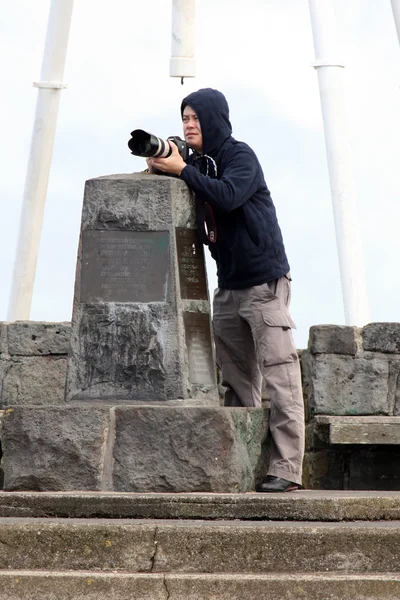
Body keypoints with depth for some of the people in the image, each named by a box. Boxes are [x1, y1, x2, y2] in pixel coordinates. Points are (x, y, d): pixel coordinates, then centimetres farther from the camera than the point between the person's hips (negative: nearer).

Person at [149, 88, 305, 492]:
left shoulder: (240, 156, -7)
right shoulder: (199, 165, 14)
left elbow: (227, 196, -25)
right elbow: (194, 219, 8)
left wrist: (182, 170, -19)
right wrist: (164, 169, -3)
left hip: (264, 281, -8)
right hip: (228, 286, 8)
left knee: (278, 373, -9)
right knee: (236, 381, 8)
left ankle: (286, 469, -9)